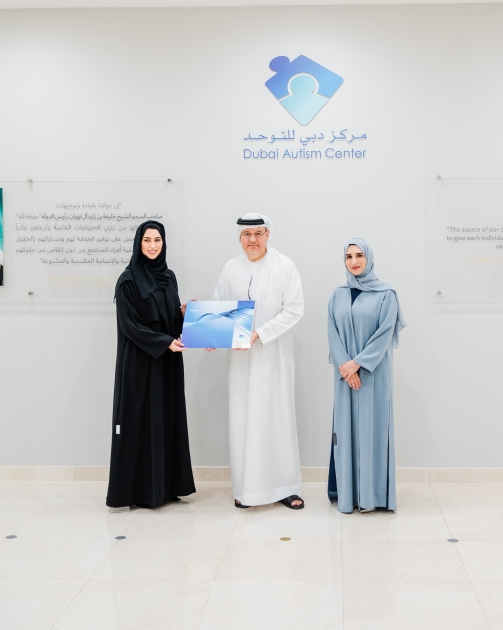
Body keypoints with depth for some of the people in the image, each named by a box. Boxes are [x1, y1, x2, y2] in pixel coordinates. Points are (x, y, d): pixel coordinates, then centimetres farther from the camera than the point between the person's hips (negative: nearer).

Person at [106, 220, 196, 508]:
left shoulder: (168, 276, 10)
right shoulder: (128, 280, -9)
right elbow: (129, 324, -13)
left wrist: (184, 312, -5)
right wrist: (164, 342, -19)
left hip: (168, 360, 6)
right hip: (140, 361, -6)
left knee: (168, 418, 7)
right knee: (141, 420, -3)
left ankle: (167, 485, 15)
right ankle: (139, 489, 5)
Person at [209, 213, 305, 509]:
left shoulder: (285, 266, -6)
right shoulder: (231, 268, 4)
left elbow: (294, 310, -9)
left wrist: (259, 333, -17)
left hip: (275, 354, -3)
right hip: (242, 355, 3)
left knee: (279, 417, 2)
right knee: (243, 419, 5)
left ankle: (286, 487, 12)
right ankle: (246, 487, 16)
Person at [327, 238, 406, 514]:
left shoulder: (385, 294, -1)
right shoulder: (338, 296, 9)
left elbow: (385, 333, -9)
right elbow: (333, 334, 2)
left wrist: (358, 363, -16)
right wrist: (345, 368, -12)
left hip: (374, 373, -3)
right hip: (346, 373, 3)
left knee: (371, 425, -2)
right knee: (346, 426, 5)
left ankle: (370, 493, 3)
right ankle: (346, 490, 11)